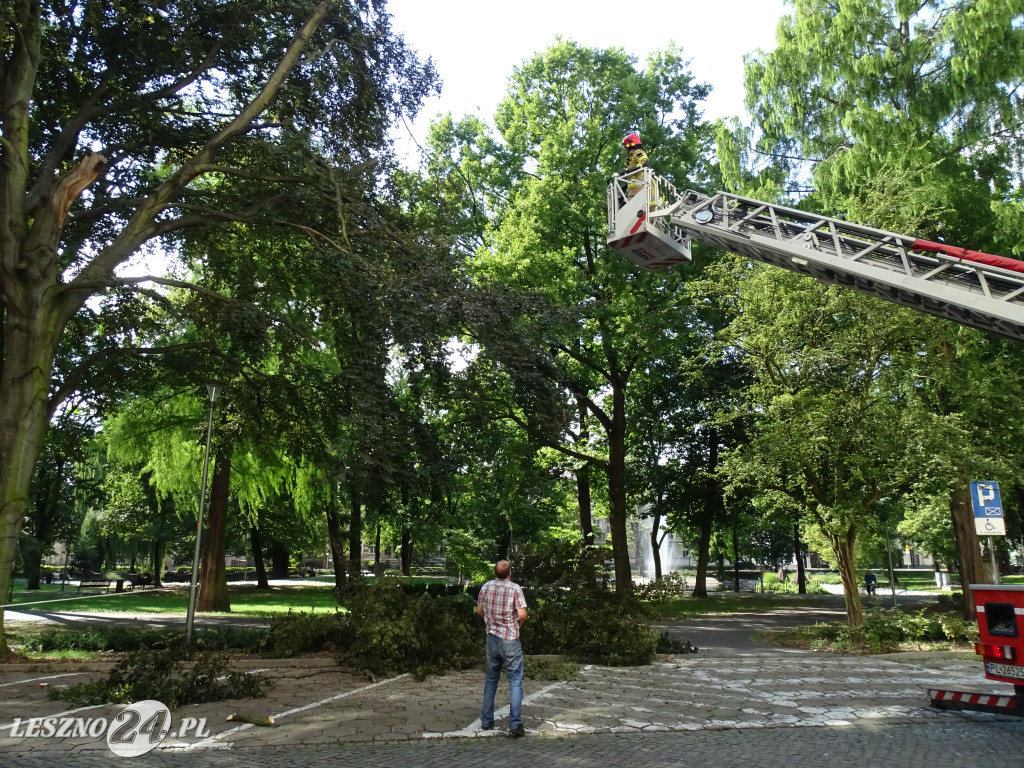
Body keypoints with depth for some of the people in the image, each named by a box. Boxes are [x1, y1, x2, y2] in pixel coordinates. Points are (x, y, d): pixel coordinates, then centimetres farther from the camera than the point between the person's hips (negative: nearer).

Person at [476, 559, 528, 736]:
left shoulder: (486, 587, -1)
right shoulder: (515, 588, -14)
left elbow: (479, 610, 11)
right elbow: (522, 614, -18)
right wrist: (517, 623, 2)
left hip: (492, 637, 4)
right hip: (510, 639, -4)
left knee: (491, 679, 18)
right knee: (515, 681, 1)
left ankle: (486, 721, 22)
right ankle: (515, 723, -4)